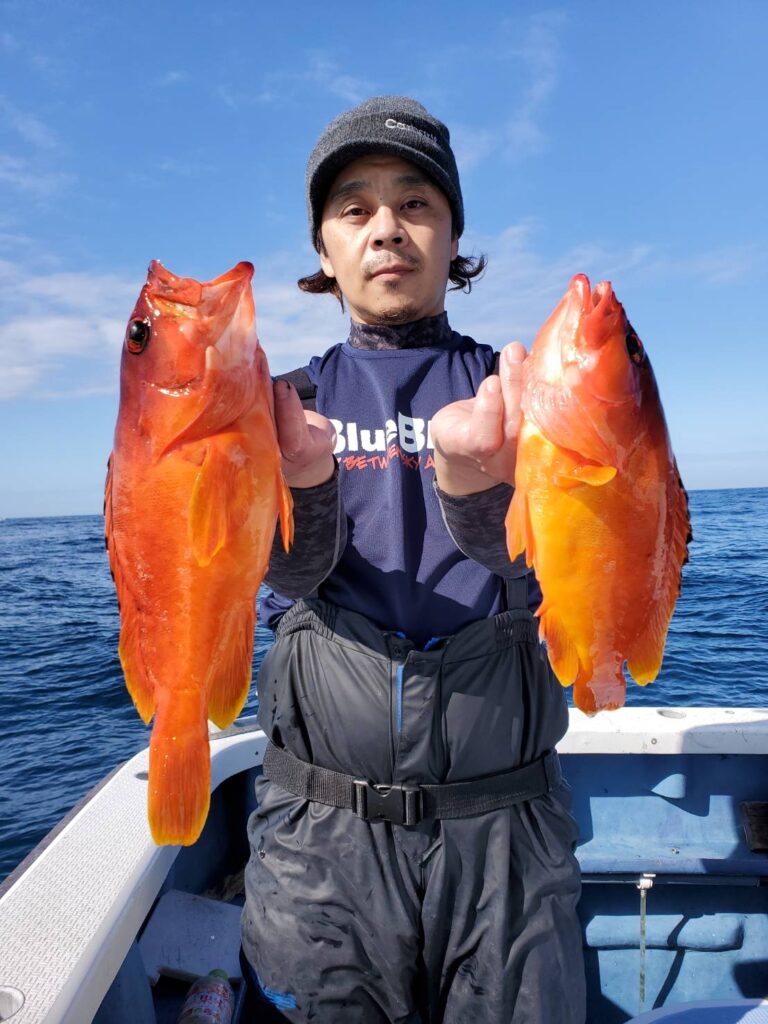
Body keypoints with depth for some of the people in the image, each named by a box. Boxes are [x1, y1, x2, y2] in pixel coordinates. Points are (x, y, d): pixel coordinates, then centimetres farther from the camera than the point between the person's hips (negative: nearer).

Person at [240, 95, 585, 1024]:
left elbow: (525, 555, -15)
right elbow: (290, 568, -13)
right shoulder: (293, 398, 4)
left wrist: (474, 481, -38)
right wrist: (303, 476, -36)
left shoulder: (507, 388, 3)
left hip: (503, 821, 1)